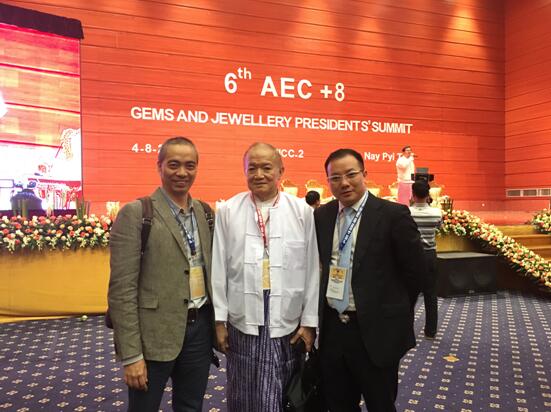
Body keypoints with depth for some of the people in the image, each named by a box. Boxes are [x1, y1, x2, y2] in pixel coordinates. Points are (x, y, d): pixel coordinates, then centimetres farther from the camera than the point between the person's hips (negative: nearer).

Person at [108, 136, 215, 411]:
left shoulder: (205, 212, 6)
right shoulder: (135, 213, -11)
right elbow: (122, 288, -14)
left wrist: (217, 324, 10)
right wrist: (131, 354, -15)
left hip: (200, 328, 5)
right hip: (154, 335, -5)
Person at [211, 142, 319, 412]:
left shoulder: (302, 211, -2)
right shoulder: (228, 211, 0)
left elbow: (312, 269, 0)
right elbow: (219, 268, 1)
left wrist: (309, 321, 0)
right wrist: (219, 319, 2)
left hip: (287, 322, 0)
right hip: (241, 320, 1)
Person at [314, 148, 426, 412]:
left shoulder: (393, 214, -12)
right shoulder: (321, 216, 3)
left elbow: (414, 269, -5)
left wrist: (392, 310, 3)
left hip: (375, 331, -4)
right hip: (331, 329, 5)